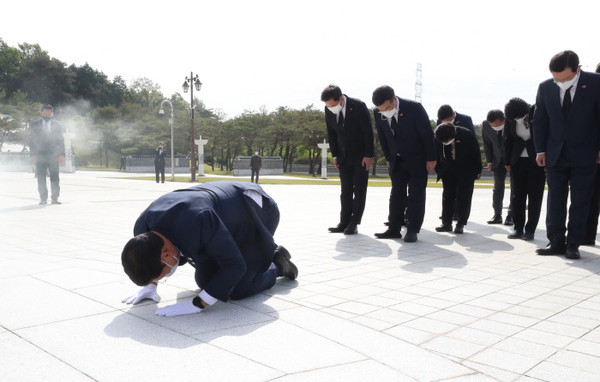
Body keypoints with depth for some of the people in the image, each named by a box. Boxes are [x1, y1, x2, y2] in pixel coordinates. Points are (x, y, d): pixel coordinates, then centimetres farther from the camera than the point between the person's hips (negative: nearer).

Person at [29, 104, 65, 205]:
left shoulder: (57, 125, 11)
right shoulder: (34, 125, 9)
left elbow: (61, 141, 10)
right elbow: (32, 141, 6)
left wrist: (62, 155, -1)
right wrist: (33, 154, -5)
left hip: (53, 155, 0)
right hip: (40, 156, 0)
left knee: (55, 178, -4)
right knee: (41, 178, -1)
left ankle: (55, 198, 1)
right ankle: (43, 199, 6)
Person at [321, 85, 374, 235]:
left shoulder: (358, 106, -19)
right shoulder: (329, 110, -5)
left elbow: (368, 131, -13)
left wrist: (368, 155, -12)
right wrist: (335, 155, 3)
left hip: (361, 156, -4)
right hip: (344, 157, 4)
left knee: (359, 190, 0)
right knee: (345, 191, 5)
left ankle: (354, 223, 6)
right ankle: (344, 222, 10)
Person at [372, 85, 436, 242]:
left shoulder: (414, 108, -23)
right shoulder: (378, 113, -11)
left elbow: (427, 134, -14)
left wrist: (431, 159, -11)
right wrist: (389, 158, 8)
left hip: (417, 159, -4)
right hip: (396, 161, 4)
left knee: (416, 194, -1)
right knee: (396, 194, 7)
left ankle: (412, 231, 4)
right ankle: (394, 229, 12)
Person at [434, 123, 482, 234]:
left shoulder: (466, 135, -24)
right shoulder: (438, 138, -17)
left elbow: (476, 153, -10)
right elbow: (437, 154, 2)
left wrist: (477, 170, -4)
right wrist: (438, 170, 5)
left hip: (466, 171, -3)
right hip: (448, 171, 3)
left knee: (463, 197, -2)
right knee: (447, 196, 3)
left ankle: (461, 224, 6)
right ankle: (446, 223, 10)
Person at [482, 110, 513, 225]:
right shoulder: (485, 125, -15)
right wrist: (489, 161, 1)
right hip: (498, 160, 3)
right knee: (498, 187, 5)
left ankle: (511, 216, 8)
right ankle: (497, 215, 14)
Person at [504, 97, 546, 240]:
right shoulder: (511, 120, -3)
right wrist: (508, 162, 8)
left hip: (536, 162, -3)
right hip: (518, 161, 3)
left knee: (535, 196, 1)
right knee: (516, 196, 4)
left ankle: (530, 230, 9)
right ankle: (518, 229, 14)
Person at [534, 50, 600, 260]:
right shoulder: (545, 87, 0)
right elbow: (539, 121, 7)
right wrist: (540, 150, 4)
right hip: (555, 154, 2)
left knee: (580, 201, 2)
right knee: (555, 200, 4)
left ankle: (573, 244, 9)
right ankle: (556, 242, 10)